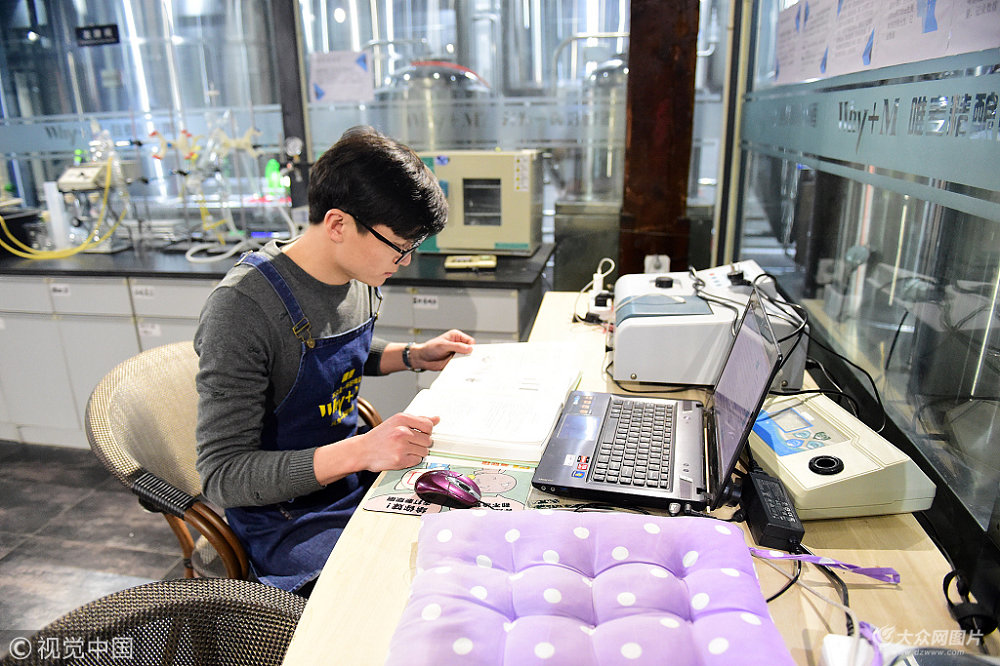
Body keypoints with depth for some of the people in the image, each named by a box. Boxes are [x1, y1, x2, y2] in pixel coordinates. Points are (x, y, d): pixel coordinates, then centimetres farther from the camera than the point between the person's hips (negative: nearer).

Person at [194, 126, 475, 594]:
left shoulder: (359, 276, -2)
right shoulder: (241, 309, -26)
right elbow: (222, 476, -25)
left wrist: (414, 357, 3)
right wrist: (359, 451, -37)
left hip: (356, 480, 8)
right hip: (285, 519, -7)